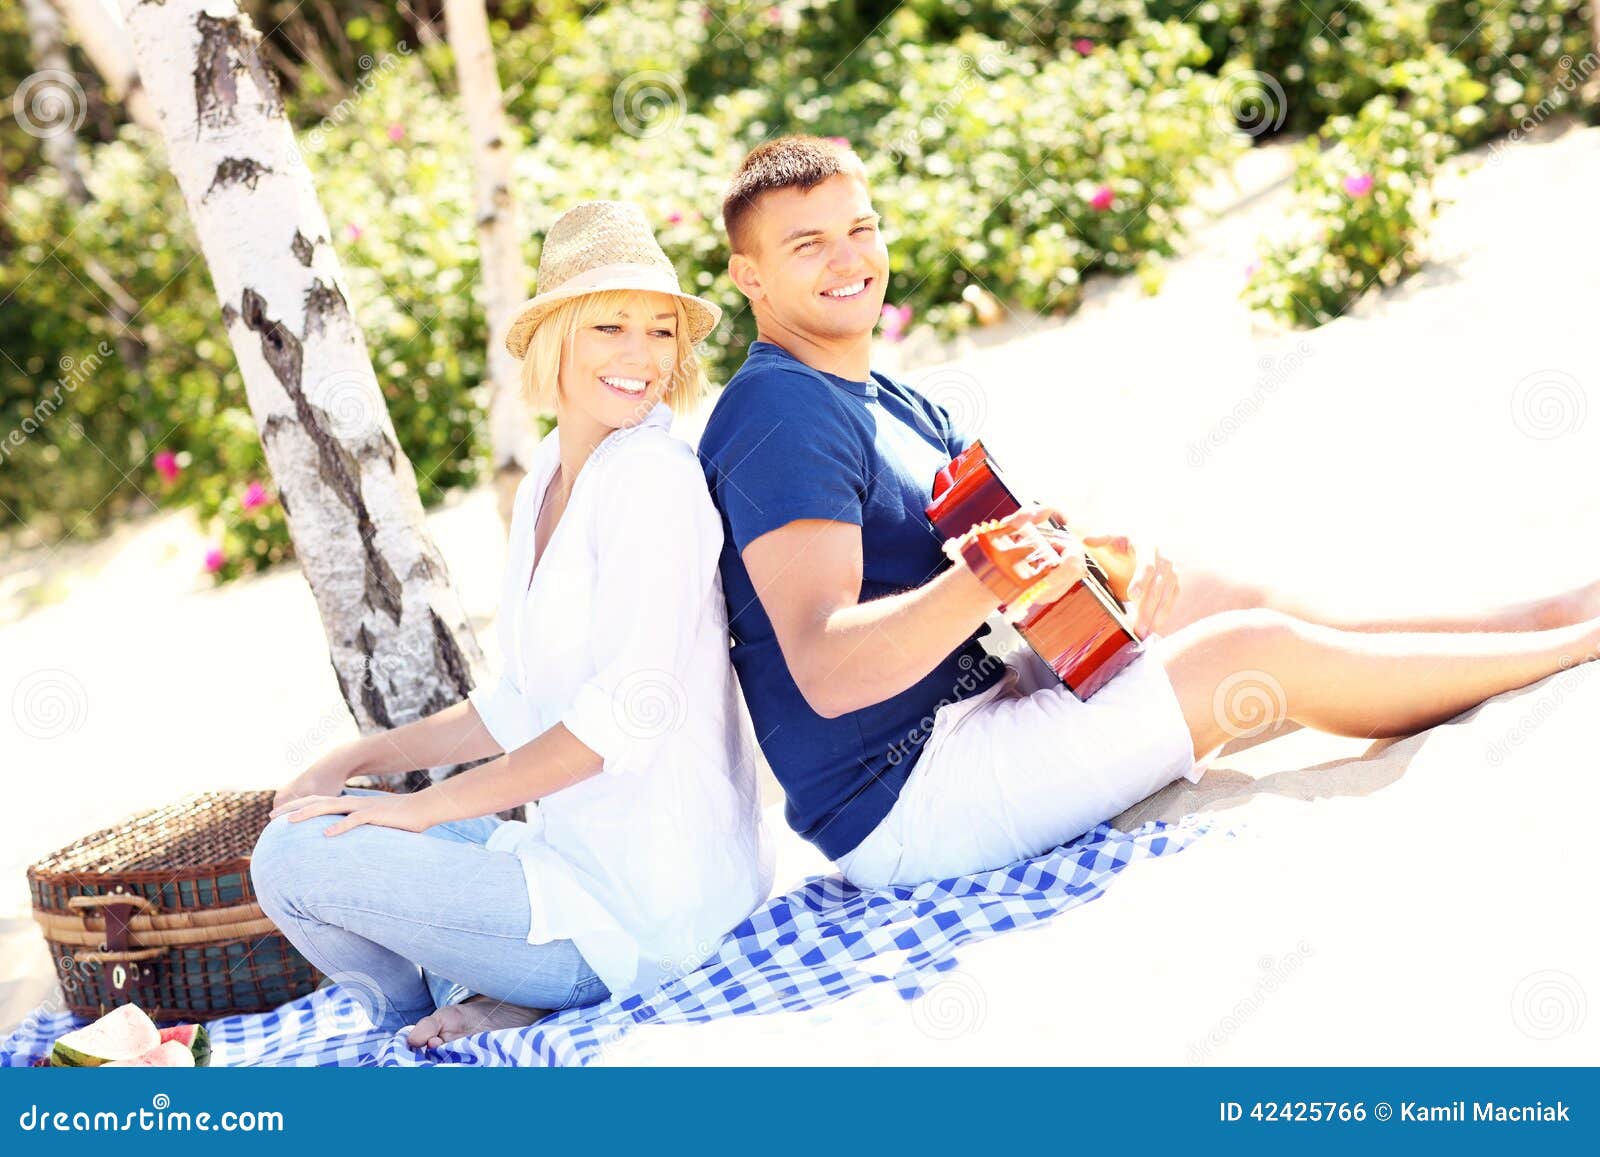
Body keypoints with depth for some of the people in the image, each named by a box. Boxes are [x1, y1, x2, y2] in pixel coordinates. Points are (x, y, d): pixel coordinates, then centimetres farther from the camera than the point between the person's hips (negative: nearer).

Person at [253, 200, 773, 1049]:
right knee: (305, 825, 20)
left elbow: (628, 709, -24)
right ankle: (482, 1012, 11)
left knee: (291, 858, -11)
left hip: (642, 909, -9)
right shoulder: (547, 482, 10)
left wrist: (428, 804, -15)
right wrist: (359, 760, 11)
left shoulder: (652, 475, -17)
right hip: (581, 854, 9)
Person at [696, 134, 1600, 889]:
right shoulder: (780, 412, -17)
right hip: (898, 806, -9)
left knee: (1211, 595, 9)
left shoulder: (892, 406, 14)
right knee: (1257, 650, -10)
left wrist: (1113, 555, -9)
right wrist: (984, 583, -41)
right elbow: (826, 671, -27)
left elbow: (1015, 529, 12)